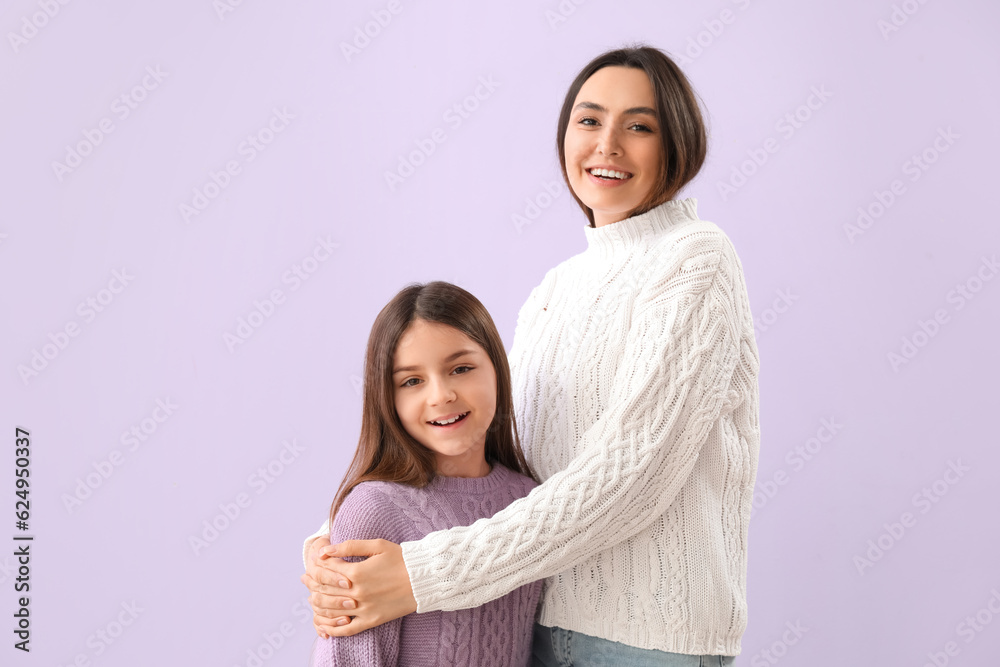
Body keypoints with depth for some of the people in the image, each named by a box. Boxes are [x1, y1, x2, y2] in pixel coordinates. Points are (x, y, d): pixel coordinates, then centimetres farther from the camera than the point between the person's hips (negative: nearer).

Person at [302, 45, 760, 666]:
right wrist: (340, 552, -9)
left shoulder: (696, 260, -12)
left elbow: (631, 474, -21)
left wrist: (426, 574, -23)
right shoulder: (556, 286, 10)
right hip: (543, 617, 6)